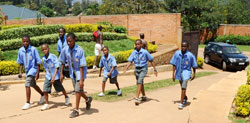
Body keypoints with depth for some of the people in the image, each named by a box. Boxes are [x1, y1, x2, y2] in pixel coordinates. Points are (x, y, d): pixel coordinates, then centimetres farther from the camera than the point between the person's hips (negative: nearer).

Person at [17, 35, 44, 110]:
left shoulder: (33, 49, -17)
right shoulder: (20, 50, -3)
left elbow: (38, 62, -12)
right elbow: (21, 62, 8)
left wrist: (37, 73, -14)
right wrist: (20, 72, 3)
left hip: (33, 69, -6)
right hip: (27, 70, 6)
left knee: (27, 85, -17)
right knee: (33, 85, 21)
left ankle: (28, 103, -6)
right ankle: (42, 95, 45)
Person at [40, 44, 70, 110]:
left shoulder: (53, 56, -18)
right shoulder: (43, 59, -1)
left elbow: (57, 67, -19)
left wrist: (54, 76, -25)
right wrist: (48, 74, 16)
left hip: (55, 77, -4)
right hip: (48, 77, 4)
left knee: (60, 88, 14)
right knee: (45, 90, -6)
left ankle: (66, 97, 41)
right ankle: (46, 104, 8)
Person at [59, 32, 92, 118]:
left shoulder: (79, 51, -25)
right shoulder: (65, 50, -12)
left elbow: (82, 66, -25)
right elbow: (63, 62, 4)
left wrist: (81, 80, -27)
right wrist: (61, 73, 4)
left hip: (79, 72, -5)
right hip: (72, 72, 5)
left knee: (78, 90, -9)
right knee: (78, 90, 15)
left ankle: (76, 110, 4)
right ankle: (88, 99, 43)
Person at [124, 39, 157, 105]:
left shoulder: (145, 52, -11)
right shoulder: (133, 52, -1)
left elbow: (151, 60, -3)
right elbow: (130, 61, -2)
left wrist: (155, 69, -2)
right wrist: (126, 69, -14)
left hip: (143, 69, -5)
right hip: (137, 69, 5)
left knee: (139, 81, -22)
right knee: (140, 83, 17)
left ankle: (137, 98, -24)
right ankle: (144, 96, 36)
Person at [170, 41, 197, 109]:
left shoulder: (190, 55, -12)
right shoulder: (177, 53, -9)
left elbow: (194, 65, 2)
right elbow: (174, 64, -4)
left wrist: (194, 74, 8)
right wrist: (173, 74, -5)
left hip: (186, 72, -3)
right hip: (179, 72, 3)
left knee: (183, 88, -16)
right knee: (182, 88, 21)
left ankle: (181, 103, -10)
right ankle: (185, 98, 49)